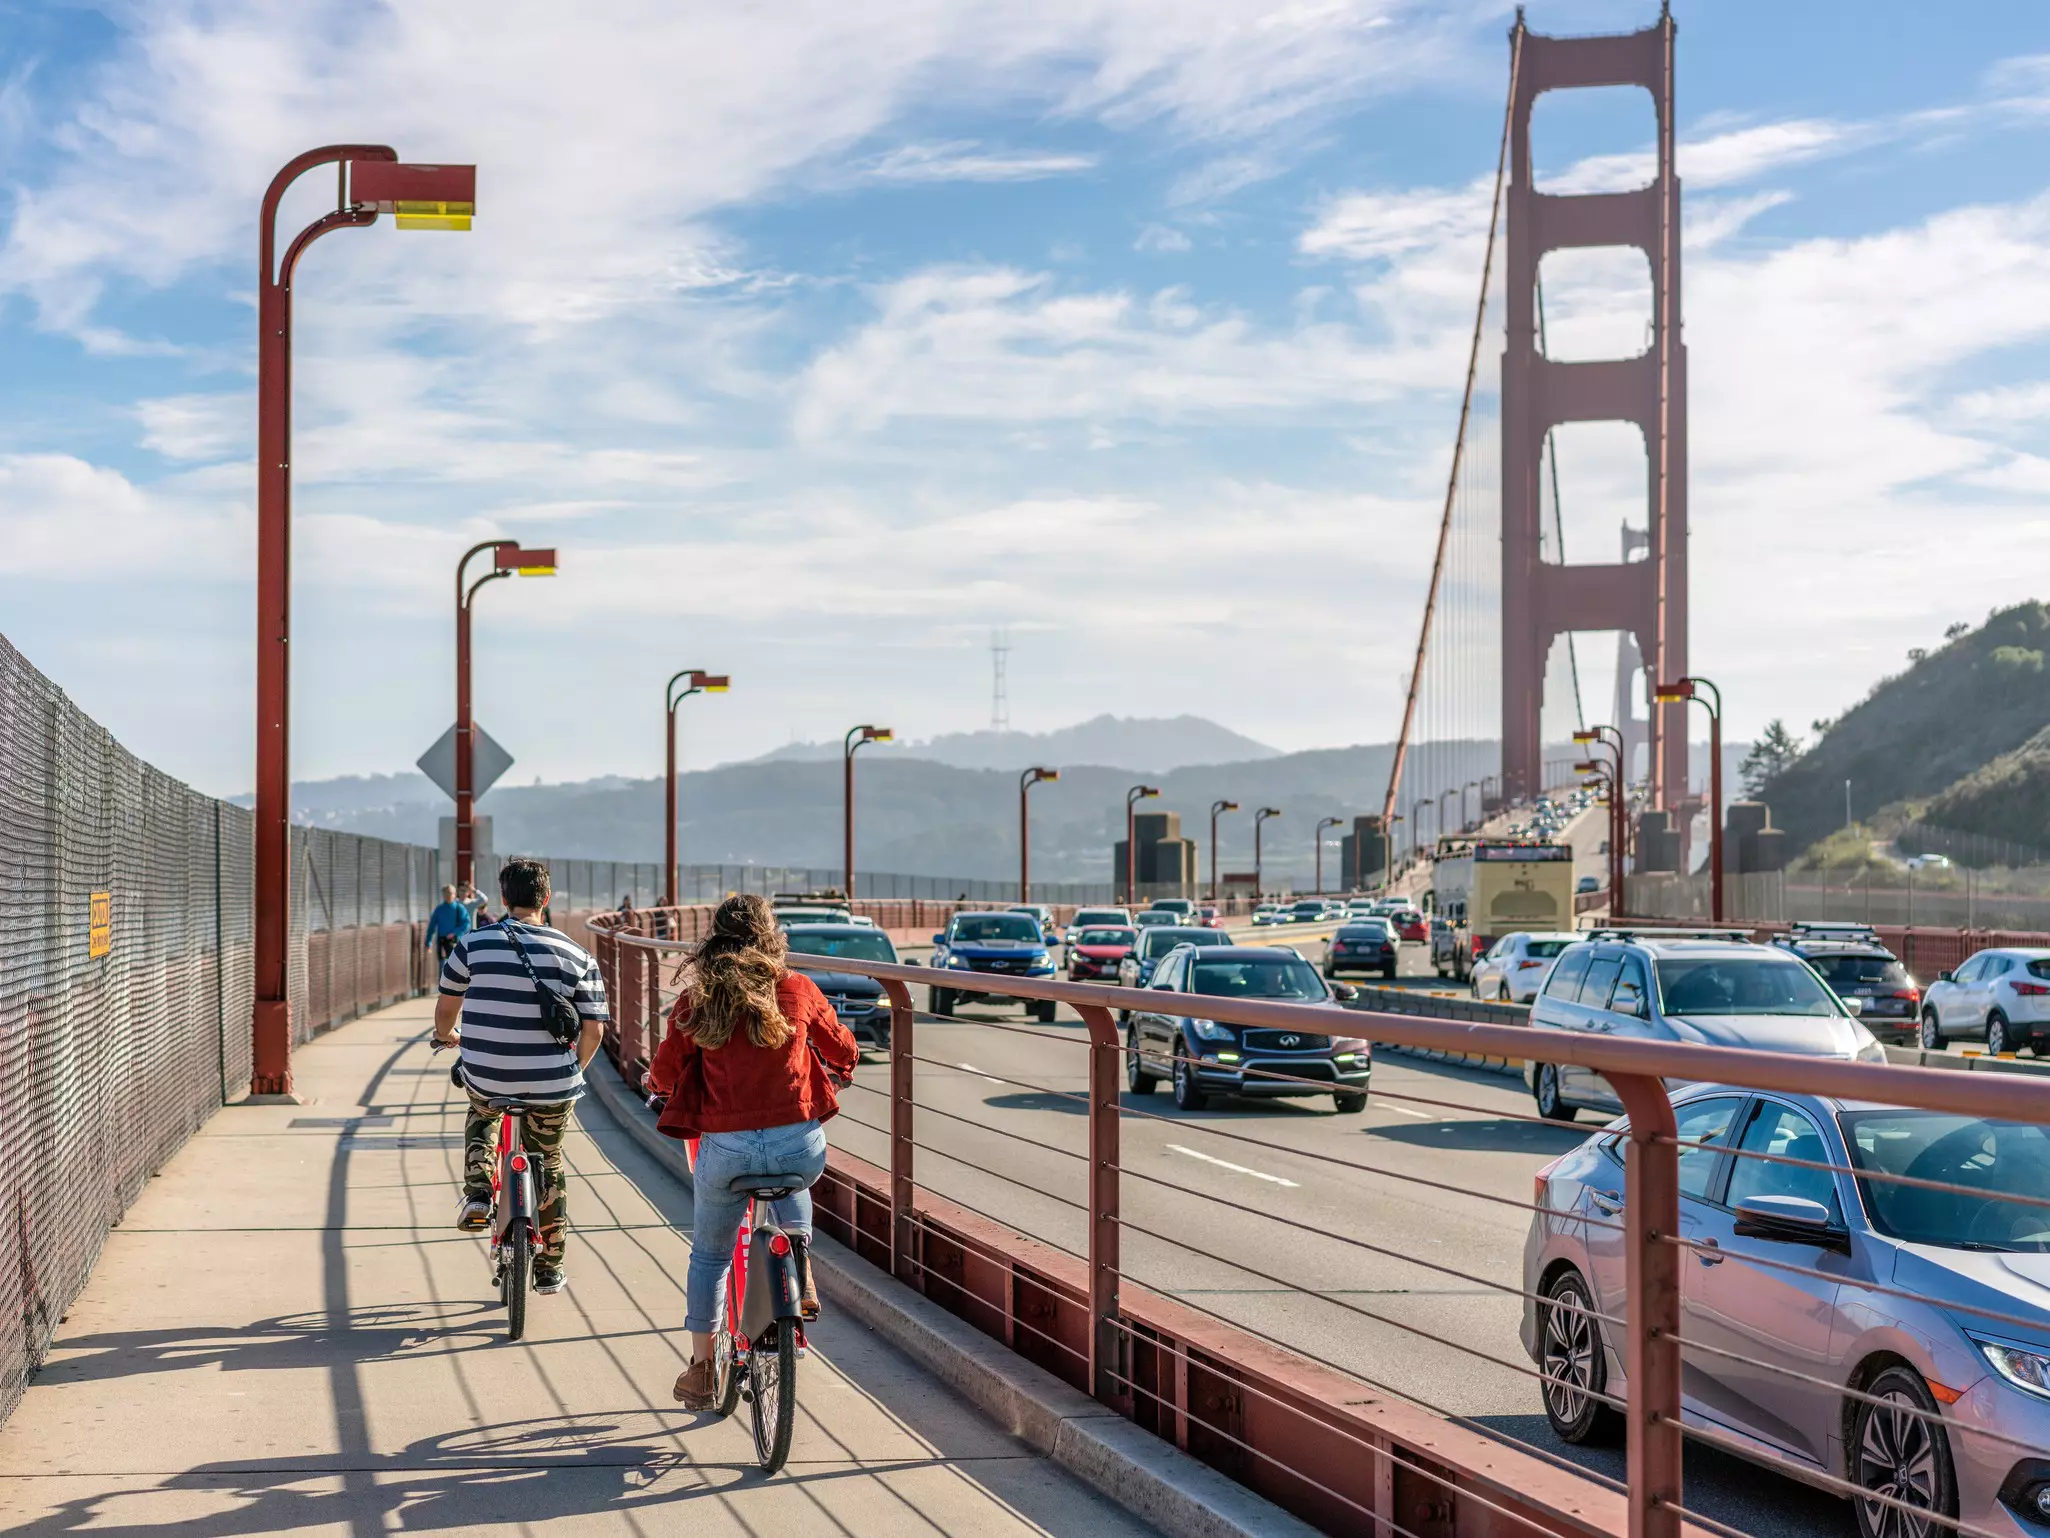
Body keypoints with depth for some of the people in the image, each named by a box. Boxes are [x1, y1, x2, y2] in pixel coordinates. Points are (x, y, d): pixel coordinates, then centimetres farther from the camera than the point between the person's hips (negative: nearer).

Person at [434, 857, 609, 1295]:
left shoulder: (474, 943, -2)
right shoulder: (576, 955, -1)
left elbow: (446, 1007, 10)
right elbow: (593, 1031, 0)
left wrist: (445, 1035, 33)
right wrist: (573, 1072, 20)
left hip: (484, 1077, 0)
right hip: (552, 1087, 0)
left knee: (481, 1115, 36)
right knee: (549, 1164, 23)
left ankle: (477, 1197, 16)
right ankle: (549, 1270, 29)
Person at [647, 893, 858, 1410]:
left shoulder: (697, 1000, -1)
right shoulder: (798, 990, 1)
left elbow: (664, 1071, 9)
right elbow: (843, 1052, 15)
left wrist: (656, 1082, 33)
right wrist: (839, 1072, 39)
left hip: (726, 1149, -1)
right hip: (800, 1145, 1)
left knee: (709, 1254, 21)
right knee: (789, 1184, 37)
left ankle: (701, 1369, 27)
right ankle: (801, 1276, 21)